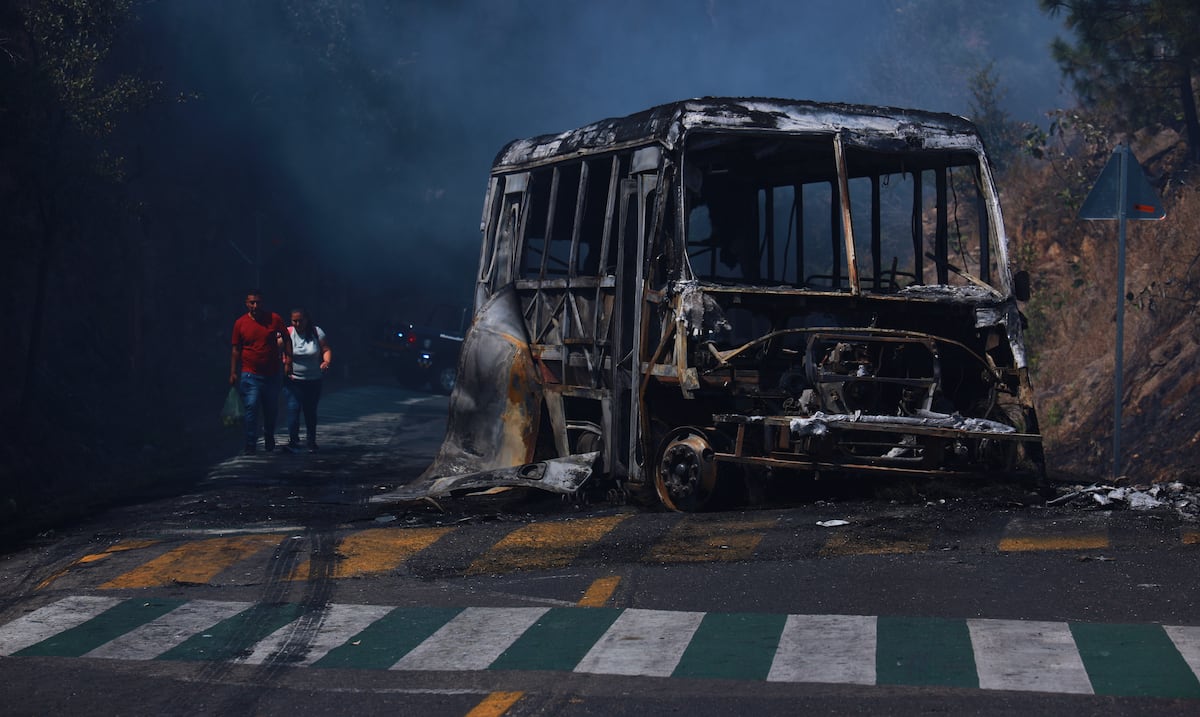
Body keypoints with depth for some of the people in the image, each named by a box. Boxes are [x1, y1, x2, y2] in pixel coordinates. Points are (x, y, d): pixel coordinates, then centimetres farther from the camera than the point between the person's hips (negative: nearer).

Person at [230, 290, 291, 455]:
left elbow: (286, 339, 10)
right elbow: (236, 350, 4)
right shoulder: (240, 323, -1)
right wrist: (233, 373, 0)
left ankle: (269, 440, 35)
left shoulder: (275, 319, -1)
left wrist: (288, 360, 1)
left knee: (272, 409, 13)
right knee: (251, 408, -13)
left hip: (273, 374, 2)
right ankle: (250, 445, -9)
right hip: (250, 375, -2)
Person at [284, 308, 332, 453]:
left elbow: (326, 350, 0)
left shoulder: (316, 332, -3)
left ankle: (311, 442, 23)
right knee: (293, 408, -15)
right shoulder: (287, 333, -5)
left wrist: (326, 361, -20)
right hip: (293, 380, -1)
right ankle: (293, 441, -14)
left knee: (310, 411, 10)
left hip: (313, 381, 1)